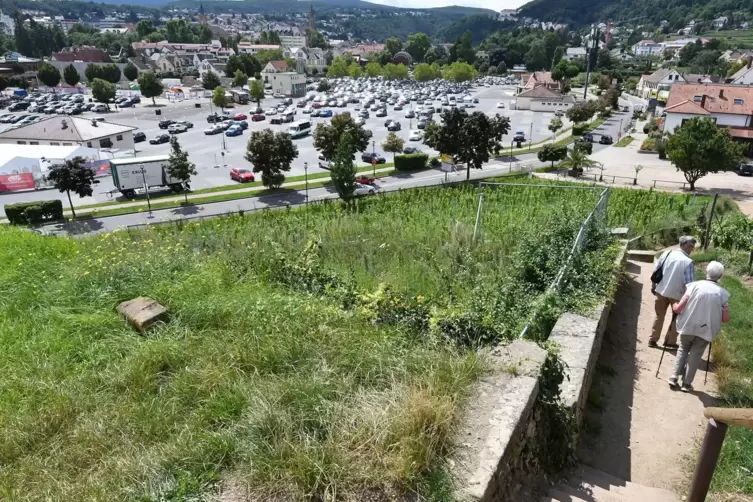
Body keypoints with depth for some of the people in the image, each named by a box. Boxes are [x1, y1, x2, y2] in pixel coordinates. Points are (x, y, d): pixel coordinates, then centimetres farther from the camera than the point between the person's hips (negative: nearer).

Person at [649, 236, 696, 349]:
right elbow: (689, 284, -19)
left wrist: (653, 285, 15)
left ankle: (653, 340, 23)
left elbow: (655, 271, 2)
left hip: (661, 291, 4)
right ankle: (670, 341, 25)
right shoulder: (688, 262, -19)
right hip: (677, 294, -4)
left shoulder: (667, 253, -6)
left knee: (659, 316, 19)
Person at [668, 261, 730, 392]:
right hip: (706, 330, 0)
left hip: (688, 326, 0)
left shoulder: (695, 285, -7)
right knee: (696, 354, 15)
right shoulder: (722, 293, -4)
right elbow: (725, 318, -3)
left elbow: (679, 308, -10)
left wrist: (674, 306, 12)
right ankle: (687, 384, 17)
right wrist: (714, 316, 17)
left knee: (683, 349, 22)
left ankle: (674, 378, 15)